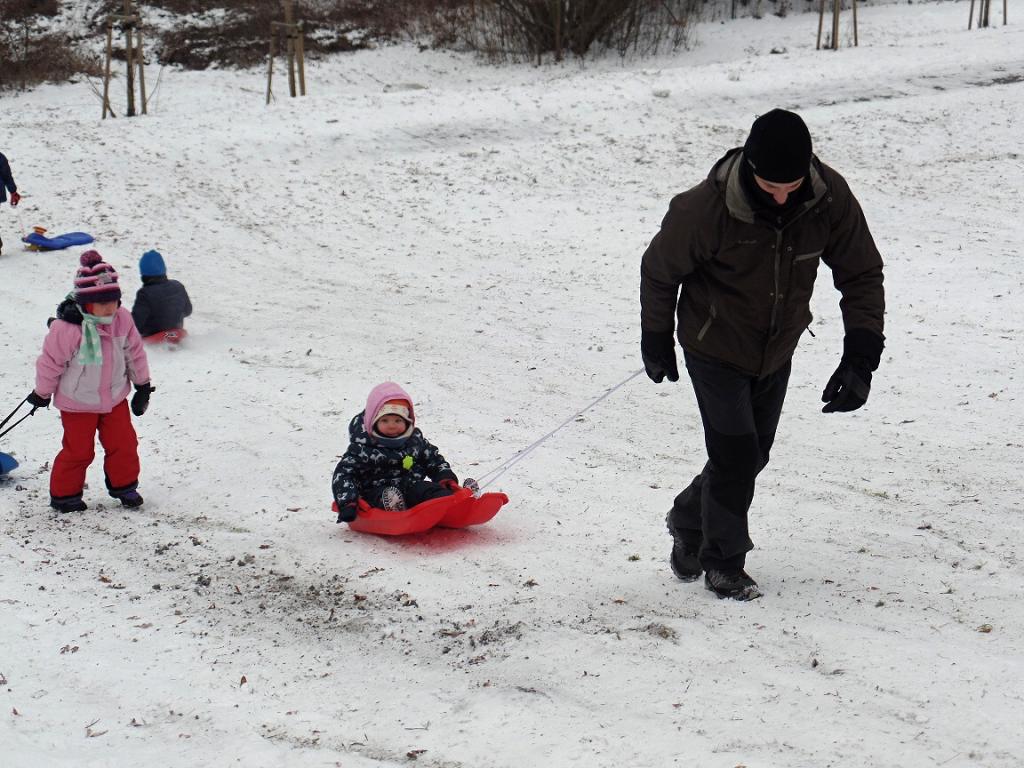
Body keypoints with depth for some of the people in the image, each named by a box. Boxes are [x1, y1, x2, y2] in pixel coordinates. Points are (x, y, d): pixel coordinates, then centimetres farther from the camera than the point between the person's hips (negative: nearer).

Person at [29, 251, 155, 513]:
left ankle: (123, 485, 30)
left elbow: (134, 353, 4)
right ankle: (64, 493, 21)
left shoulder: (122, 320, -11)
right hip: (77, 402, -5)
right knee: (78, 450, 3)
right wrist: (42, 393, -3)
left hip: (115, 397, 5)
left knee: (123, 443, 9)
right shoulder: (67, 327, -27)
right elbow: (51, 362, -14)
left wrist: (143, 386, 11)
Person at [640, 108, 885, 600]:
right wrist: (656, 342, 1)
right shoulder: (707, 207, -30)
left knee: (753, 455, 16)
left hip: (777, 353, 5)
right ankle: (723, 562, 14)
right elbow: (659, 270, -12)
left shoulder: (831, 197, -21)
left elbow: (862, 274, -9)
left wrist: (861, 356, -18)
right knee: (736, 456, -8)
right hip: (715, 350, -4)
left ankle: (689, 520, 42)